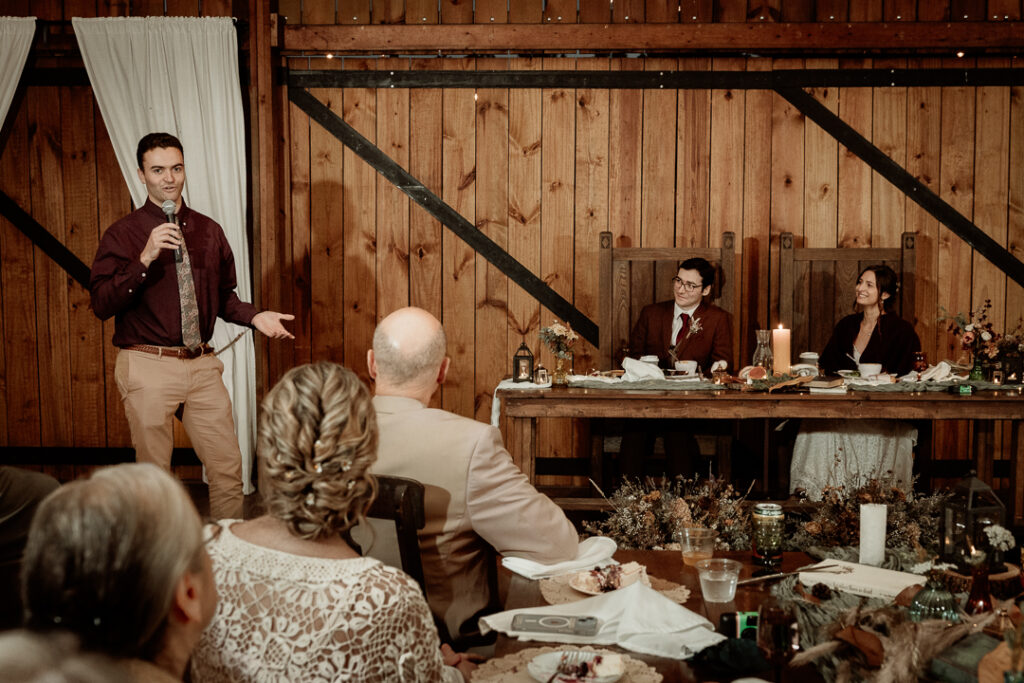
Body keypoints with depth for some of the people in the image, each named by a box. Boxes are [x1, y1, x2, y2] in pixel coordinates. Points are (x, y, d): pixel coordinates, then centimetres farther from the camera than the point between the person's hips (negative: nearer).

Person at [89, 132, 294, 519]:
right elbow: (102, 304, -14)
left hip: (202, 365, 4)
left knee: (229, 470, 6)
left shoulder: (208, 232, 10)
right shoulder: (123, 235, -3)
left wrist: (255, 317, 1)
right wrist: (145, 259, -23)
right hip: (149, 367, -4)